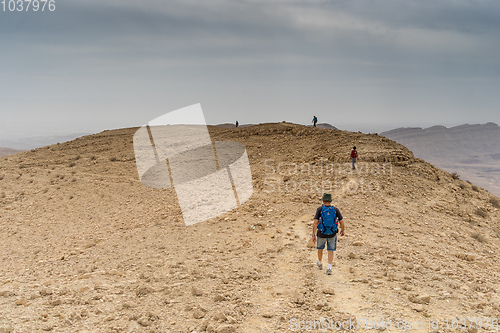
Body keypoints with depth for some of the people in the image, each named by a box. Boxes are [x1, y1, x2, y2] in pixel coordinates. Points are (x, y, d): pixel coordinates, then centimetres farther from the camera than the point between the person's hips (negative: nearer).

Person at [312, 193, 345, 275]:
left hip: (321, 234, 0)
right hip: (332, 234, 0)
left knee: (320, 248, 24)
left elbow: (315, 222, -19)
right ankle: (329, 268, -5)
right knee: (330, 251, 10)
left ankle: (319, 263, 44)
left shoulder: (320, 209, -12)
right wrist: (343, 230, 12)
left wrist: (313, 235, -14)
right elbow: (341, 222, -7)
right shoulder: (335, 209, -8)